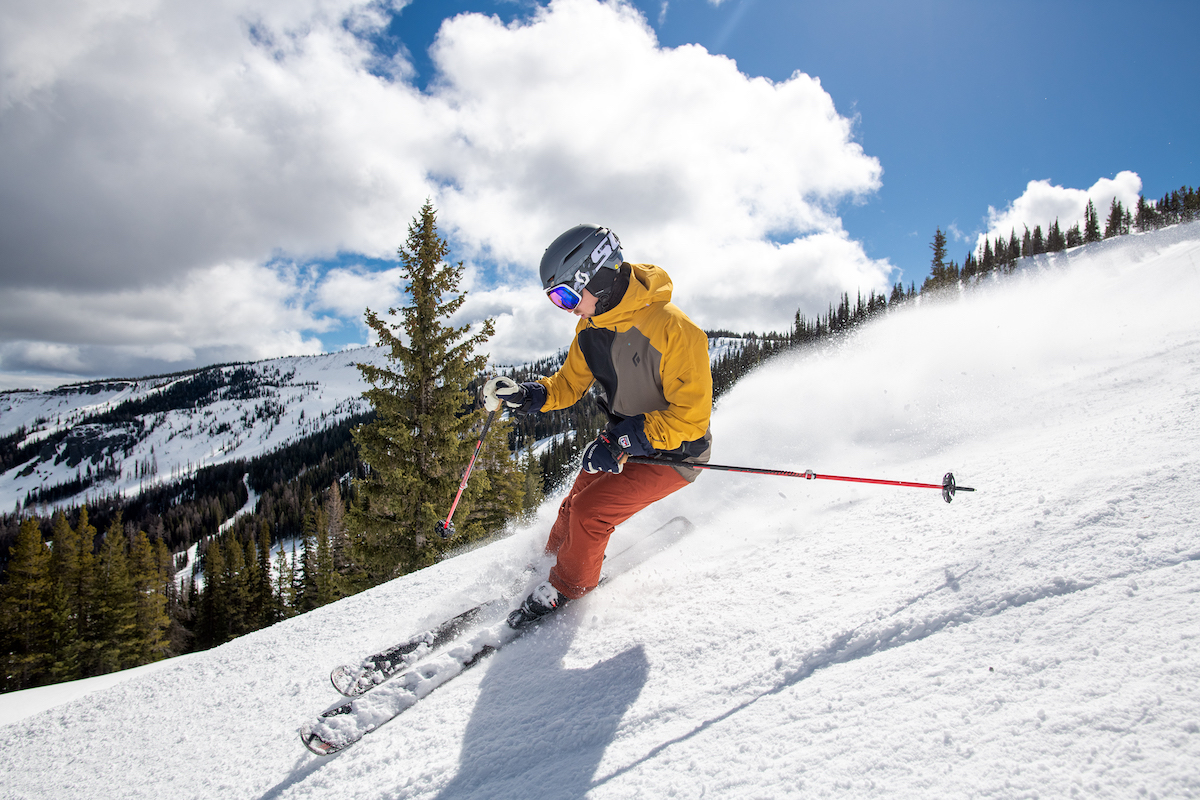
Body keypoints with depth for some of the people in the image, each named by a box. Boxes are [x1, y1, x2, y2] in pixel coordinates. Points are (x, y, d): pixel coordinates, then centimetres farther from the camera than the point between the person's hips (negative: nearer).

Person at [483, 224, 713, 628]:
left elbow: (691, 416, -28)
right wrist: (525, 395, -12)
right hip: (626, 438, 7)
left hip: (673, 453, -7)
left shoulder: (671, 329, -31)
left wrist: (620, 443, -30)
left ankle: (565, 588, 10)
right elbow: (571, 382, 8)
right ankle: (552, 558, 35)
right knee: (576, 505, 6)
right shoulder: (590, 326, -5)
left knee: (590, 512, -15)